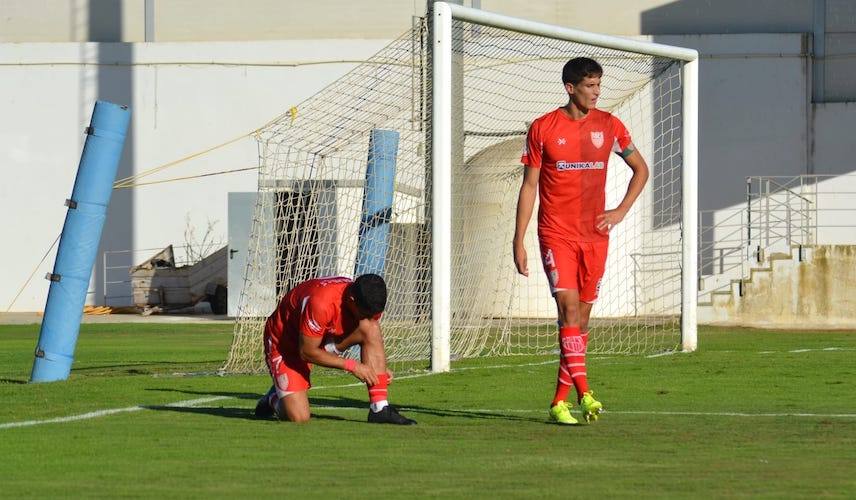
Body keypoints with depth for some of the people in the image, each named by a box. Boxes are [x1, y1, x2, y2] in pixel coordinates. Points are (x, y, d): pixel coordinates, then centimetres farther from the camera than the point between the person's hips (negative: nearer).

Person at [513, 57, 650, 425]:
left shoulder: (609, 126, 5)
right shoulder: (543, 129, -2)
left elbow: (641, 169, 18)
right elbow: (529, 186, 2)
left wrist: (621, 211, 5)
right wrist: (518, 241, -2)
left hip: (595, 235, 3)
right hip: (556, 234, -3)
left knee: (582, 315, 5)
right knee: (568, 306, -17)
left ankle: (560, 401, 12)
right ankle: (583, 394, -24)